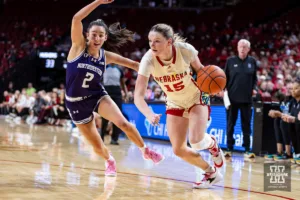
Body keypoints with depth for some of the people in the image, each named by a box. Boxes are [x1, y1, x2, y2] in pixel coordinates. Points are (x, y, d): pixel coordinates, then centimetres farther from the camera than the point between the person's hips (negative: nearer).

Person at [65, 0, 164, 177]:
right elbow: (76, 19, -27)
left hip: (97, 96, 2)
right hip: (76, 102, -2)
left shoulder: (106, 56, -4)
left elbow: (133, 64, 7)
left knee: (123, 123, -21)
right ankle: (109, 161, 38)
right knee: (97, 146, 2)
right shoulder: (79, 47, -12)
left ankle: (145, 151, 5)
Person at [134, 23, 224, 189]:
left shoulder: (186, 50, -29)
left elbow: (199, 69, -5)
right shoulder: (148, 60, -29)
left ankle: (212, 144, 16)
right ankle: (211, 173, 21)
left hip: (197, 99, -2)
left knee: (196, 141, -23)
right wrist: (149, 114, -53)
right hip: (175, 104, 3)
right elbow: (138, 96, -34)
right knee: (178, 150, -4)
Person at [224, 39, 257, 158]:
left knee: (246, 125, 3)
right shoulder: (231, 61, 2)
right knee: (230, 124, 4)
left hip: (246, 98, 1)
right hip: (232, 98, -1)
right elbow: (225, 77, 6)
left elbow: (254, 78, 13)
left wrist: (253, 88, -3)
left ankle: (247, 150, 7)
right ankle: (229, 149, 11)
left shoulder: (252, 61, 6)